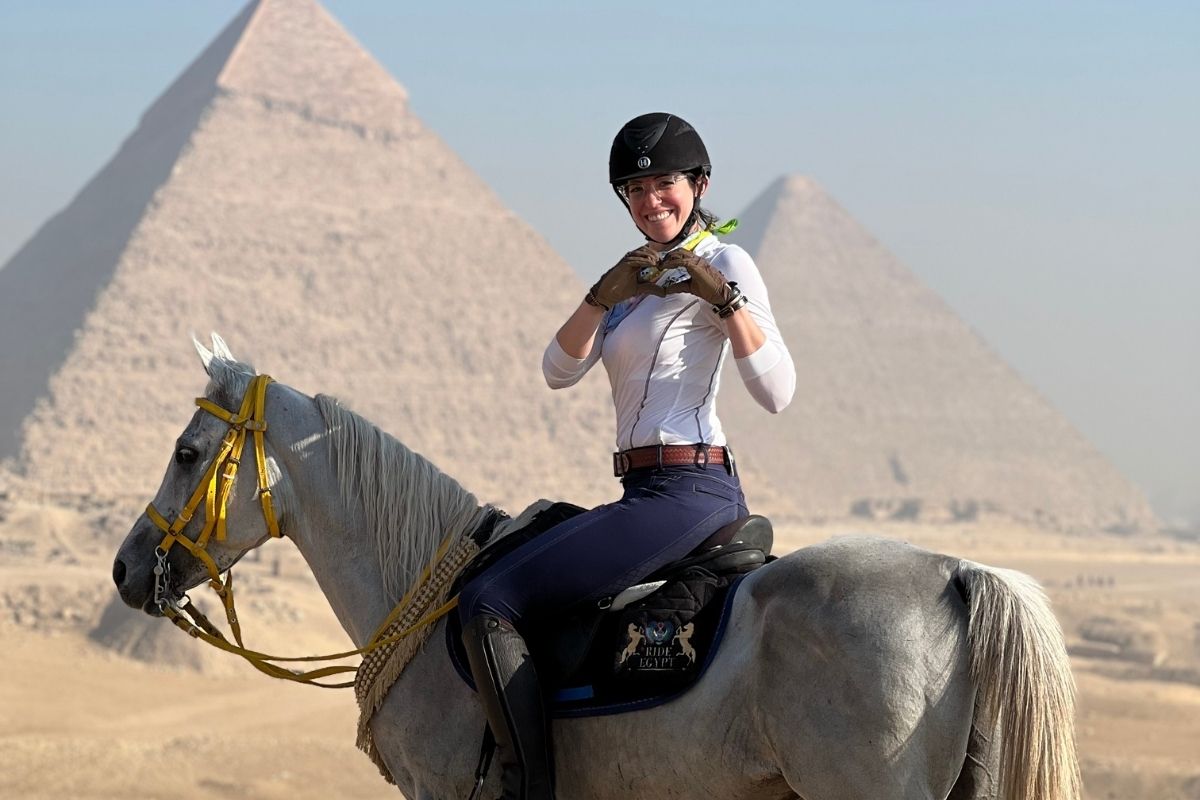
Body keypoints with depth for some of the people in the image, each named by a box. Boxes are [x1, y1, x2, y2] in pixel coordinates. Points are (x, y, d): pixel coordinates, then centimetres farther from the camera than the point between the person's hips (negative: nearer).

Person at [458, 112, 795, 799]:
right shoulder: (641, 272, 19)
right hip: (657, 493, 10)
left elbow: (777, 393, -16)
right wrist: (606, 295, -9)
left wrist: (725, 299, -24)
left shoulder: (725, 264, -5)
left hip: (687, 491, -10)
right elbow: (560, 371, 6)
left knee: (488, 602, -19)